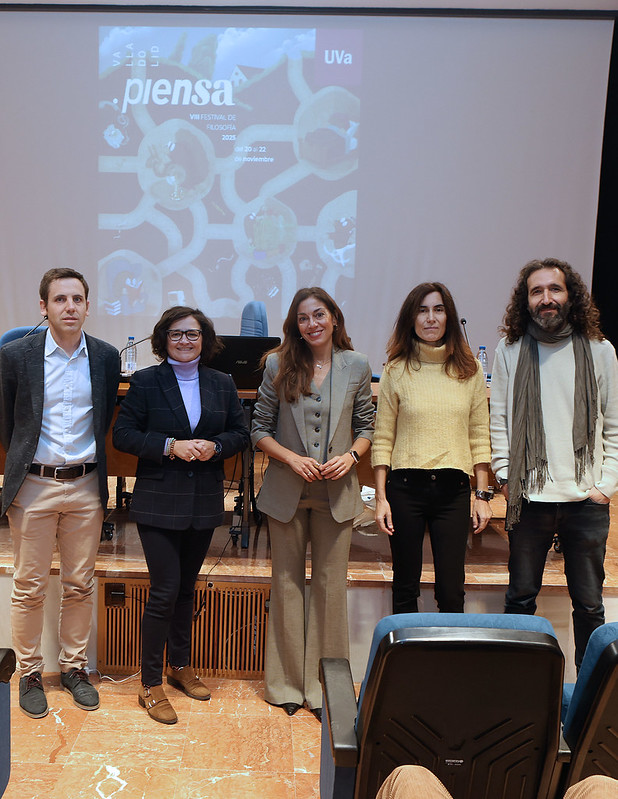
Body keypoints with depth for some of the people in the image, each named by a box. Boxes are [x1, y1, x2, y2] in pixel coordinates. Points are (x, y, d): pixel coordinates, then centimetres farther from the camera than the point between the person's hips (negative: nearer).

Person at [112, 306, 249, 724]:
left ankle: (180, 665, 36)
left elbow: (241, 433, 9)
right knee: (165, 591, -4)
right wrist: (170, 446, -18)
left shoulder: (222, 384, 7)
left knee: (186, 587, 17)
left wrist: (214, 446, -11)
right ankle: (151, 685, 13)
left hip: (204, 502, 4)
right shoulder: (146, 382, -3)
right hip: (159, 503, -4)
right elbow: (123, 434, -5)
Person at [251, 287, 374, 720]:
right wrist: (292, 458, -13)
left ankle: (325, 685, 23)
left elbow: (366, 426, 9)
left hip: (337, 493, 1)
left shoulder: (357, 366, 2)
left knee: (331, 585, 7)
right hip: (287, 492, 0)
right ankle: (287, 684, 26)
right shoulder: (279, 365, 0)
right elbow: (260, 429, 2)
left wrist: (352, 455, -10)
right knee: (287, 584, 10)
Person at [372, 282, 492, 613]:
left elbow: (480, 437, 8)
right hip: (405, 487, -1)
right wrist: (381, 497, -3)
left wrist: (482, 495, 3)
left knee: (452, 593, 3)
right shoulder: (397, 370, 2)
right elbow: (382, 439, 2)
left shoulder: (469, 369, 6)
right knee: (405, 589, 10)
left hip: (453, 488, 1)